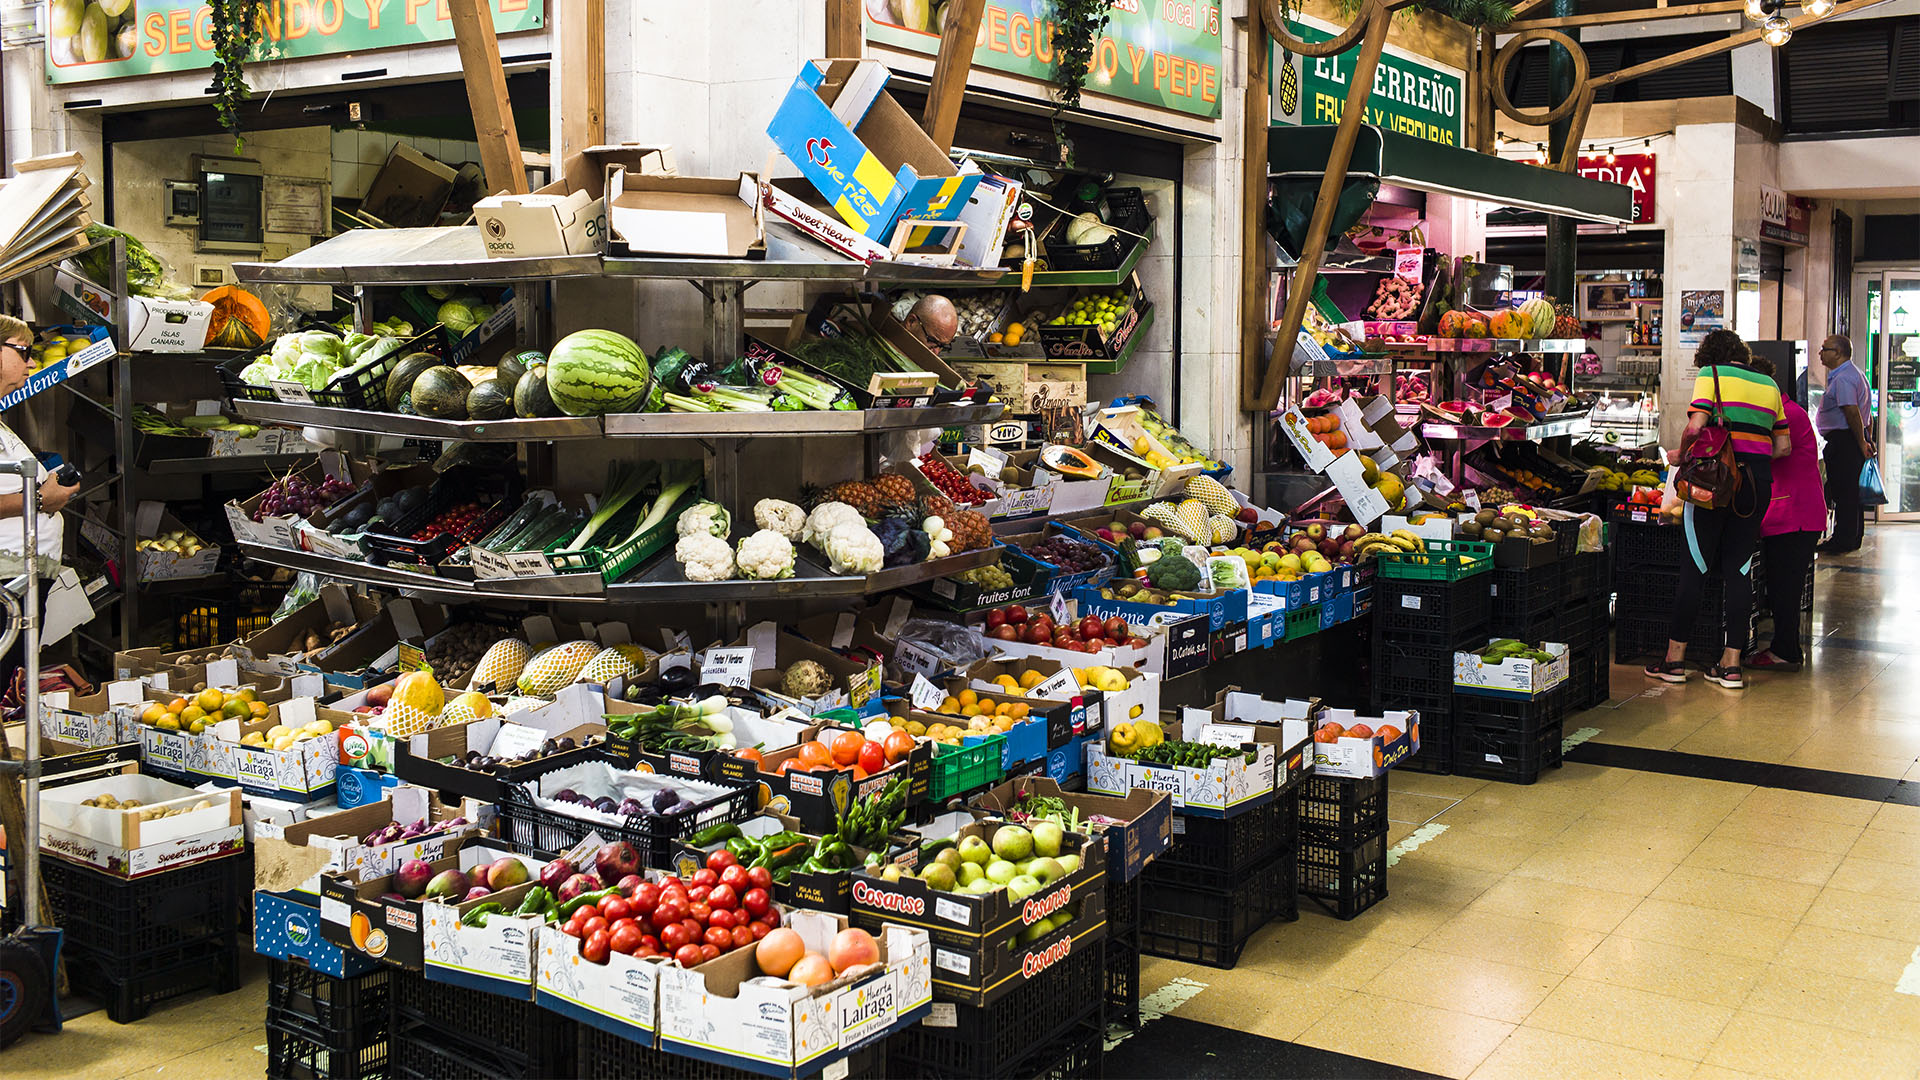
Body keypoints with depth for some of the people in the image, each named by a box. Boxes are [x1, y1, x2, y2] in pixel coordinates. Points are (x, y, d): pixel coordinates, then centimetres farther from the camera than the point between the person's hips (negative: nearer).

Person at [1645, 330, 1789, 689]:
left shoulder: (1712, 374, 1)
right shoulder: (1769, 384, 16)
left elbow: (1695, 426, -12)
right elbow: (1783, 446, 15)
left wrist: (1681, 455, 5)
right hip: (1758, 483, 5)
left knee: (1695, 569, 2)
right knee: (1737, 569, 8)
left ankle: (1675, 659, 7)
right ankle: (1731, 665, 6)